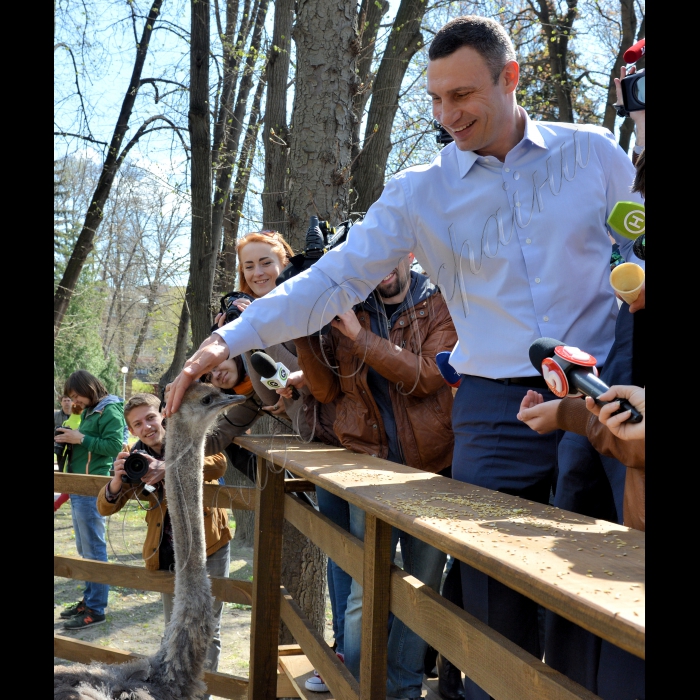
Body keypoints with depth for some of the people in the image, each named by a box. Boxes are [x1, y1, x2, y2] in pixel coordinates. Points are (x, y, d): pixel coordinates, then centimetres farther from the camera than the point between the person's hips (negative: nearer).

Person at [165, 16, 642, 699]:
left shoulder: (594, 154, 6)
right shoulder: (418, 193, 5)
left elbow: (638, 258, 14)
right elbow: (333, 280, 2)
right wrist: (229, 338, -8)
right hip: (496, 409, 0)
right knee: (497, 608, 0)